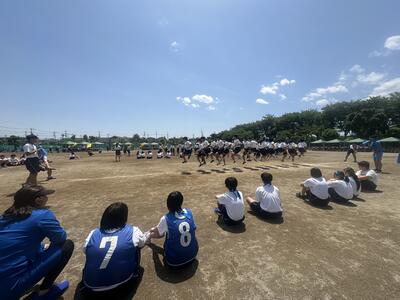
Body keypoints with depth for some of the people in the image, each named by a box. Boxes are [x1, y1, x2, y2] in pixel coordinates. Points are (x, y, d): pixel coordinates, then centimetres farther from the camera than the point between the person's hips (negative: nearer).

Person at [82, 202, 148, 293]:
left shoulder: (93, 234, 0)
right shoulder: (132, 231, -6)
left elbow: (85, 251, 20)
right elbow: (143, 242, 16)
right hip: (121, 281, -3)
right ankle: (134, 273, 28)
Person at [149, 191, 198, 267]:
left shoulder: (166, 219, -18)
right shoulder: (189, 212, -8)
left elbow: (159, 235, 2)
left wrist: (150, 235, 28)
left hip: (174, 261, -3)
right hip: (193, 254, 3)